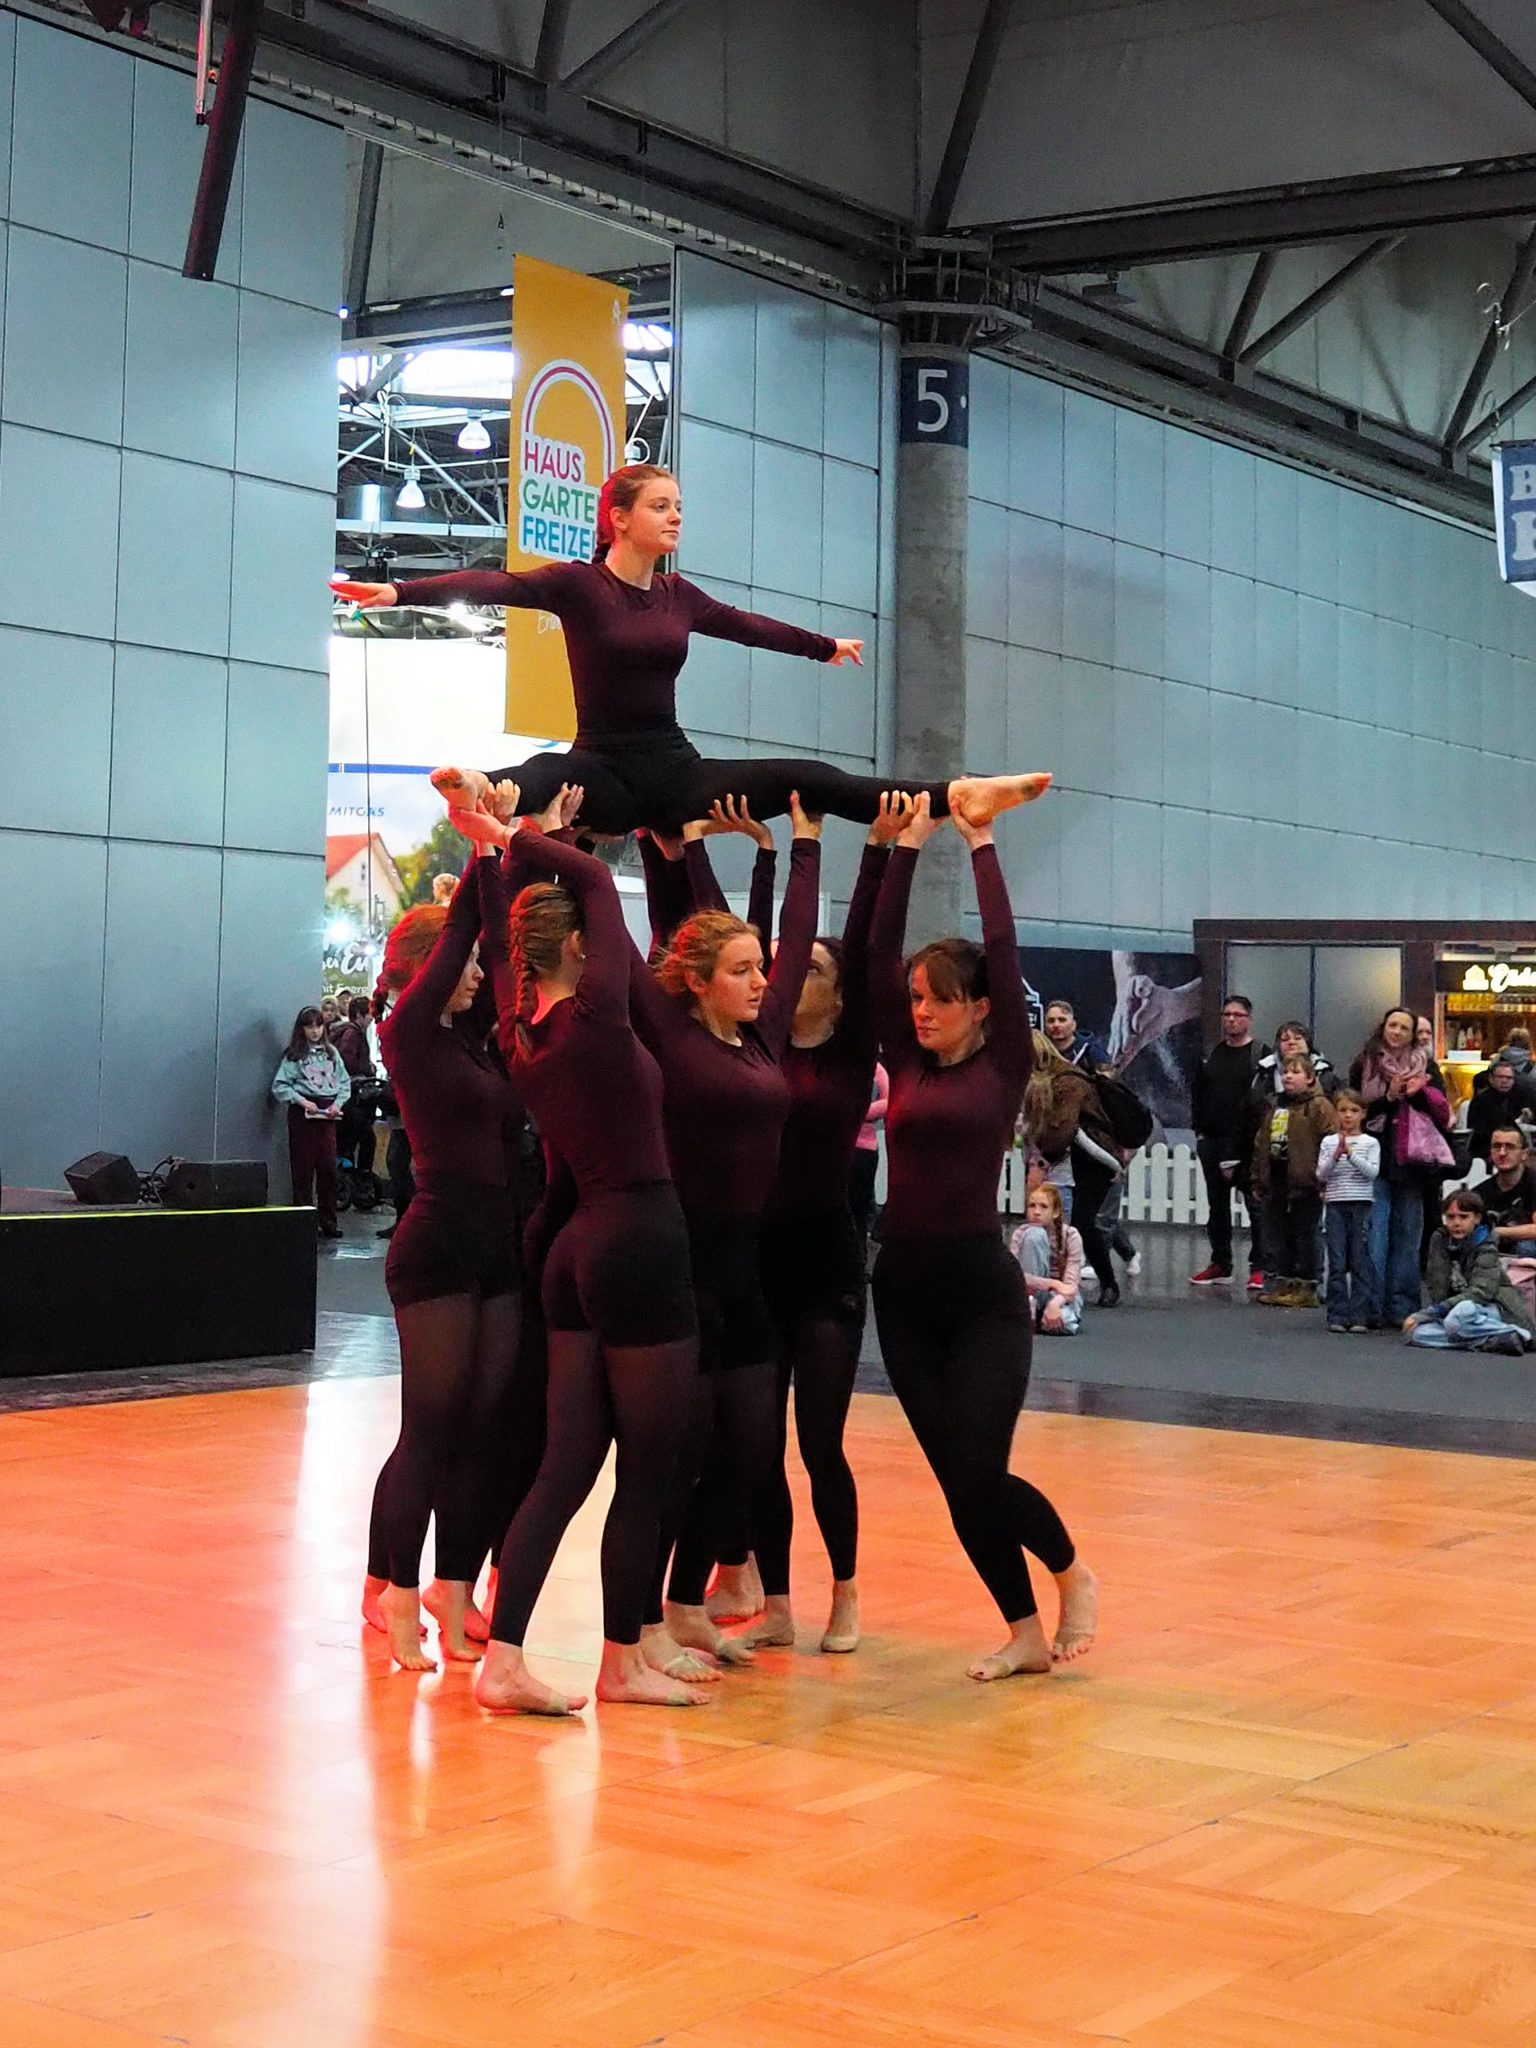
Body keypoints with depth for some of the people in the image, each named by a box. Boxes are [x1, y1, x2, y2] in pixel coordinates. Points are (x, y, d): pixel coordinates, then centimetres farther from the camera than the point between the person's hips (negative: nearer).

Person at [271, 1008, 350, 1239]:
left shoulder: (331, 1053, 13)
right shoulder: (293, 1055, 0)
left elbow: (345, 1082, 13)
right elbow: (279, 1086, -5)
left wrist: (338, 1103, -4)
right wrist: (302, 1101, -15)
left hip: (328, 1112, 3)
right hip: (303, 1113, -3)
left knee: (328, 1167, 2)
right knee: (303, 1168, -2)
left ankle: (328, 1220, 8)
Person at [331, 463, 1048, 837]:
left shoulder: (677, 594, 12)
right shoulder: (578, 584, -5)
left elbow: (744, 624, 30)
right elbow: (496, 584, -20)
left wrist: (824, 645, 45)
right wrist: (399, 592, -35)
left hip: (675, 769, 5)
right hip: (607, 769, -5)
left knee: (809, 781, -12)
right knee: (546, 774, -41)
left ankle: (957, 795, -23)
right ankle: (480, 795, -75)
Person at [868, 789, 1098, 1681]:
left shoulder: (1005, 1066, -3)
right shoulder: (905, 1063, 7)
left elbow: (1004, 950, -10)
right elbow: (880, 950, 2)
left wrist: (980, 844, -5)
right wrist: (908, 847, 0)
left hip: (982, 1288, -5)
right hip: (904, 1288, 5)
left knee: (980, 1476, -8)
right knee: (957, 1482, 6)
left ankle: (1074, 1575, 20)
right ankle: (1026, 1633, 20)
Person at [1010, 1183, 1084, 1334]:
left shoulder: (1070, 1235, -14)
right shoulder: (1021, 1233, -11)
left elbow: (1071, 1284, -20)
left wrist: (1055, 1303, -42)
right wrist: (1053, 1284, -37)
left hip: (1063, 1295, -1)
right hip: (1036, 1291, 1)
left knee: (1062, 1323, -42)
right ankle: (1031, 1311, -26)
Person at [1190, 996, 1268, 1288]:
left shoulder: (1261, 1055, -2)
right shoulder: (1212, 1055, 16)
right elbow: (1198, 1094, 19)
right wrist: (1199, 1130, 9)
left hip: (1248, 1143, -6)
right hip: (1212, 1141, 6)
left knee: (1256, 1203, -6)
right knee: (1217, 1204, 11)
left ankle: (1260, 1267, -4)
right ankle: (1220, 1263, 19)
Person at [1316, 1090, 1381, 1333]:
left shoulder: (1370, 1143, 4)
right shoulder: (1328, 1142, 8)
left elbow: (1372, 1171, -8)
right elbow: (1321, 1175, 2)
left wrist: (1351, 1154, -17)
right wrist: (1336, 1155, -14)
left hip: (1361, 1205, -1)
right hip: (1335, 1205, 1)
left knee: (1360, 1263, 0)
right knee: (1336, 1263, 1)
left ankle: (1359, 1316, 4)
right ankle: (1337, 1316, 3)